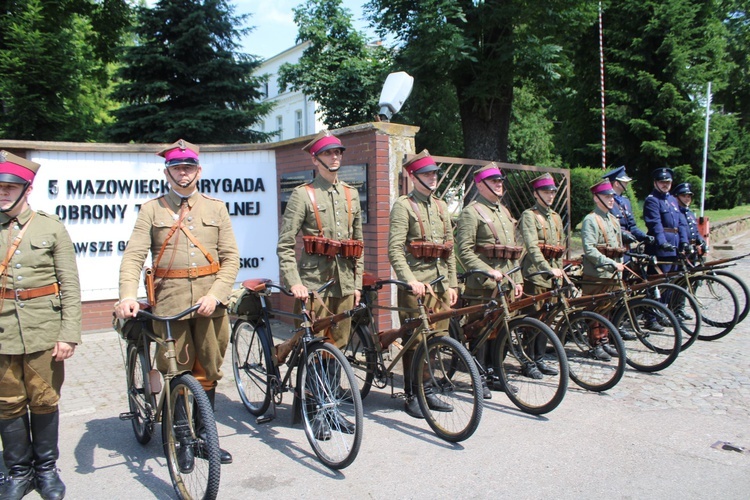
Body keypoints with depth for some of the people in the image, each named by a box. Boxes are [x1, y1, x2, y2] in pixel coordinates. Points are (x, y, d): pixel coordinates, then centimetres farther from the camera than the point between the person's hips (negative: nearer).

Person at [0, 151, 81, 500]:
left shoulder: (51, 227, 1)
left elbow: (70, 286, -1)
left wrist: (69, 334, -8)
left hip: (44, 332, -2)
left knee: (44, 402, 8)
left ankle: (46, 468, 26)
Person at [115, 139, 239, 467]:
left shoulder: (216, 208, 11)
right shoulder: (152, 209, 7)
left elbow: (231, 257, 4)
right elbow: (133, 255, -4)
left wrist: (215, 294, -11)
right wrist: (127, 295, -21)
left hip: (210, 301, 1)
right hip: (169, 302, -1)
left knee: (208, 372, 9)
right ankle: (184, 441, 24)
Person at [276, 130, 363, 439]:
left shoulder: (351, 195, 14)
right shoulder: (303, 195, -3)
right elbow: (285, 246, -8)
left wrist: (357, 283, 12)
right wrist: (294, 283, -18)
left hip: (344, 283, 5)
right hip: (314, 283, -5)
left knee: (337, 347, 11)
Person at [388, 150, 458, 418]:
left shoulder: (441, 206, 16)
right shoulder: (403, 205, -4)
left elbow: (450, 249, 16)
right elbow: (395, 249, -13)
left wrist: (452, 283, 11)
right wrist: (410, 280, -23)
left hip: (440, 283, 6)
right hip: (415, 284, -6)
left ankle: (426, 391, 24)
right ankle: (411, 396, 13)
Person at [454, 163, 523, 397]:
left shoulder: (504, 211, 20)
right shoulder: (471, 212, -6)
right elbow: (464, 251, -15)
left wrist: (517, 279, 18)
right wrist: (489, 271, -21)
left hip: (506, 283, 8)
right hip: (482, 285, -7)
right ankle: (479, 379, 11)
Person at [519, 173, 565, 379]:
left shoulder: (556, 217, 18)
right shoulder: (529, 215, -7)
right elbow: (532, 247, -19)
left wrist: (559, 269, 13)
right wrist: (547, 269, -29)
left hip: (553, 273, 7)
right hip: (535, 273, -7)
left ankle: (540, 359, 21)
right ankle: (529, 363, 5)